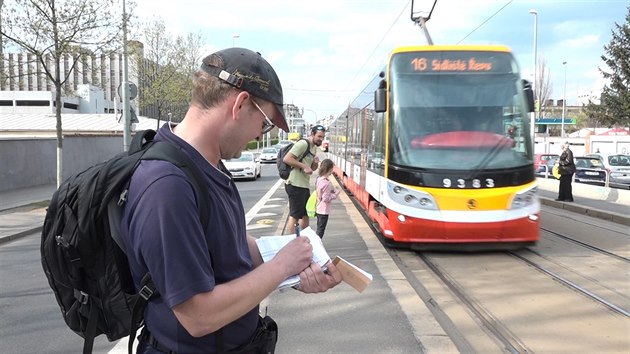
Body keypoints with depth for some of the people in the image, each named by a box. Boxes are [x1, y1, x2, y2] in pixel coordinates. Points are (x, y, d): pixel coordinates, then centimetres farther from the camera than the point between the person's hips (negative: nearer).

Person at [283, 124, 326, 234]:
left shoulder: (314, 148, 17)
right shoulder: (303, 144, -14)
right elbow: (286, 159, -22)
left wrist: (315, 163, 2)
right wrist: (304, 166, -22)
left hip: (305, 185, 10)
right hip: (296, 185, -10)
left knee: (306, 214, 18)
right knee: (294, 215, -4)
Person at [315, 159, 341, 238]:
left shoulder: (319, 179, 1)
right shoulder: (326, 183, -26)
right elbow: (326, 198, -23)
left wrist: (333, 190, 6)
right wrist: (336, 194, -12)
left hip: (318, 208, 9)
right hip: (324, 210, -9)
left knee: (319, 228, 20)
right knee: (321, 229, 1)